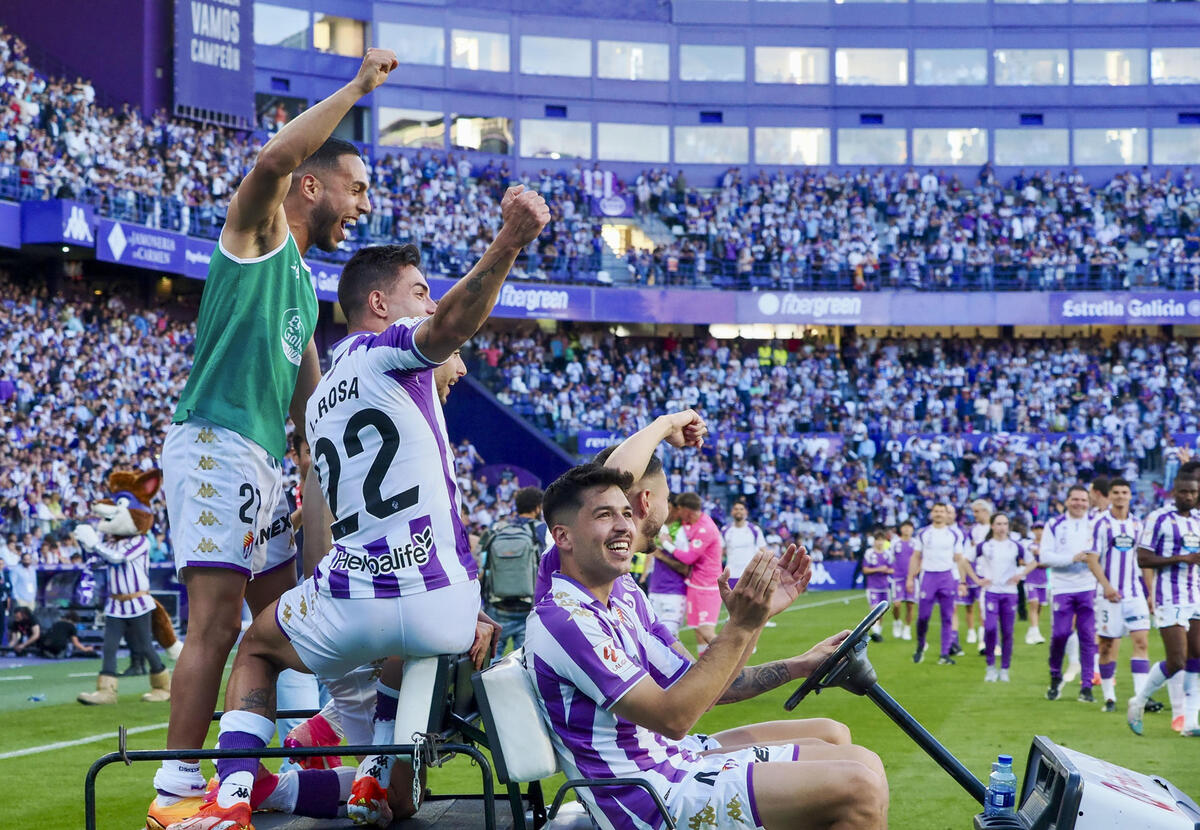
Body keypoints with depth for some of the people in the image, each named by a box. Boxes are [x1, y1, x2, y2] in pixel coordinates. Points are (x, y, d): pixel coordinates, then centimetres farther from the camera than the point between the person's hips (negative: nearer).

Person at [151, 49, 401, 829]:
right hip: (215, 445, -10)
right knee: (218, 619, -14)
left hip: (264, 461, 10)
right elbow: (275, 160, -25)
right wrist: (358, 87, -18)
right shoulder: (258, 233, -2)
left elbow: (308, 402, 27)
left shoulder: (303, 282, 24)